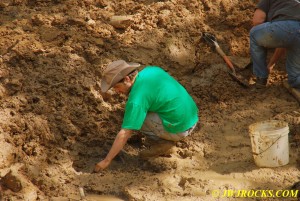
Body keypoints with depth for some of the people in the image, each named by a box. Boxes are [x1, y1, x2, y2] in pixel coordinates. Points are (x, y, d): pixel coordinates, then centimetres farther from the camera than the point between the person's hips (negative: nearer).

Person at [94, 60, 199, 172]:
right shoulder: (151, 69, 2)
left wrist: (106, 161, -11)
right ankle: (167, 138, 15)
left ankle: (162, 142, -1)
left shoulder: (136, 100, -20)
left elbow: (124, 135, -18)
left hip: (178, 129, -8)